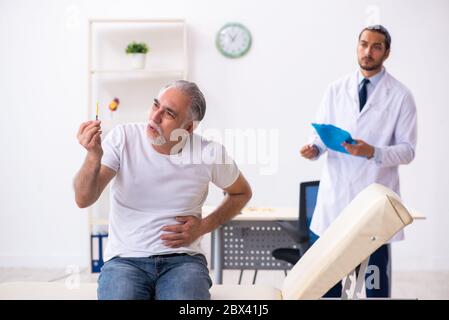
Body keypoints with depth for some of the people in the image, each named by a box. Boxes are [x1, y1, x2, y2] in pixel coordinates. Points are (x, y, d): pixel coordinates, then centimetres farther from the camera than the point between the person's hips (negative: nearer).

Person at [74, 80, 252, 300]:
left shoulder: (210, 154, -4)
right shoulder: (123, 137, -5)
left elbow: (242, 193, 16)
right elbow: (83, 200, -11)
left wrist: (203, 227, 2)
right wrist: (94, 156, -29)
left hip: (183, 259, 0)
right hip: (125, 259, 1)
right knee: (120, 294, -31)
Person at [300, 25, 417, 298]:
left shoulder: (401, 96, -2)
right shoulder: (336, 90, 7)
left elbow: (408, 150, -5)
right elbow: (322, 135, 10)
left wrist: (372, 152, -22)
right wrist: (314, 149, -12)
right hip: (336, 194, 3)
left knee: (375, 275, 7)